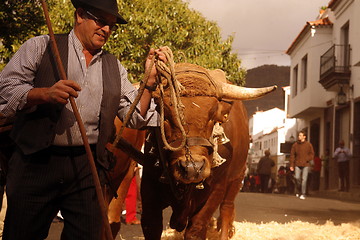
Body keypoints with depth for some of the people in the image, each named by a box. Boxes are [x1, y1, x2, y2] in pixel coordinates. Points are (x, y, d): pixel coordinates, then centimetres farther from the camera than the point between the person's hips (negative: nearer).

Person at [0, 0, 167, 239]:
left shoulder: (114, 67, 15)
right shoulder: (40, 47, 5)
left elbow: (136, 117, 11)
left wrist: (150, 80, -3)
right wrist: (45, 93, -22)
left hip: (88, 170, 3)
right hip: (36, 163, -3)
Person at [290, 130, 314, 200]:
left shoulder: (308, 145, 3)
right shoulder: (295, 145, 6)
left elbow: (312, 154, 7)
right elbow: (292, 155, 8)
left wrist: (307, 159, -11)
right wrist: (291, 165, 2)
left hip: (305, 165, -1)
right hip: (297, 164, 1)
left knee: (304, 179, -8)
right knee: (297, 178, -6)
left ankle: (303, 194, -2)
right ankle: (298, 192, 18)